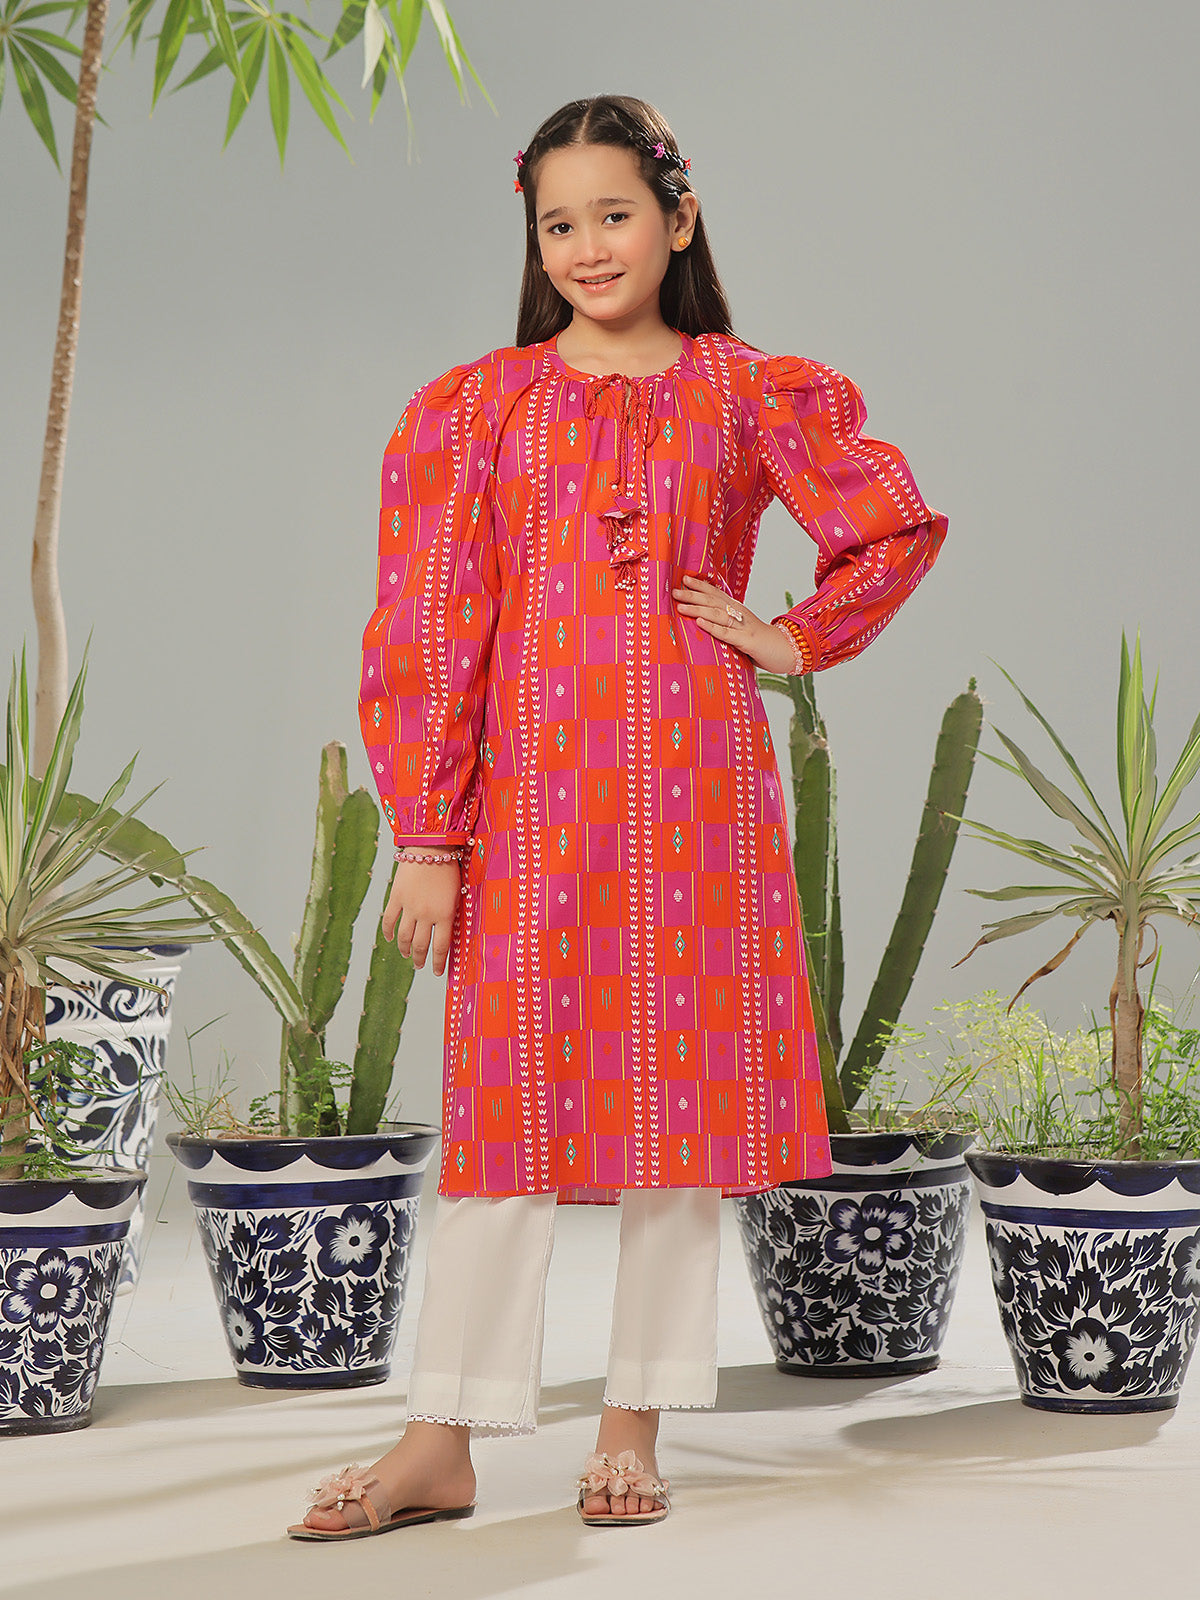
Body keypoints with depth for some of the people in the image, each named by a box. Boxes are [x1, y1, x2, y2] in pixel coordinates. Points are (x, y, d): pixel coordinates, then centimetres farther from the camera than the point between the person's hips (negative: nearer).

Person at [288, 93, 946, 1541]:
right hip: (527, 795, 0)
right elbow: (429, 631, 2)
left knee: (683, 1087, 2)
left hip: (696, 789, 1)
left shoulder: (750, 395, 8)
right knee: (508, 1095, -1)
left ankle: (634, 1426, 13)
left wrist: (794, 640, 6)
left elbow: (900, 524, 16)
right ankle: (443, 1443, 4)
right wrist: (427, 836, -4)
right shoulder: (476, 407, 7)